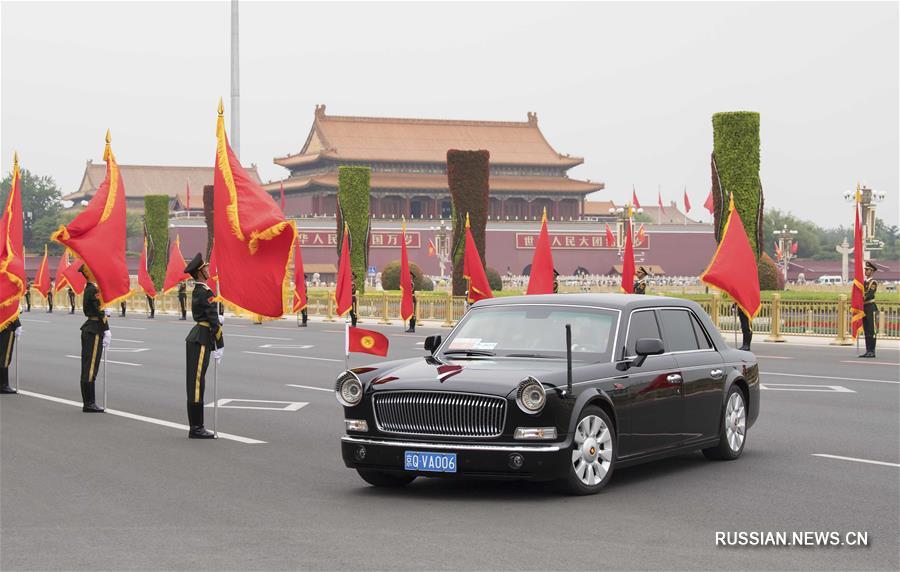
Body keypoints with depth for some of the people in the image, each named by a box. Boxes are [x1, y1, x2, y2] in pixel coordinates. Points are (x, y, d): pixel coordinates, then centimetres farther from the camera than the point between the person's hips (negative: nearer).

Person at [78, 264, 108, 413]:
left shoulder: (88, 289, 14)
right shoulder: (94, 290, -15)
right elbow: (100, 312, -18)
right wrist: (106, 331, -15)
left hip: (88, 329, 10)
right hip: (95, 331, -10)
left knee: (87, 368, 10)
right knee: (91, 368, -7)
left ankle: (88, 403, 15)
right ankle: (89, 404, -4)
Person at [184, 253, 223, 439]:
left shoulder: (197, 291, 15)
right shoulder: (206, 292, -15)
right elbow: (214, 321, -16)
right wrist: (220, 345, -13)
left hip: (196, 339, 10)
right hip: (201, 341, -10)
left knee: (195, 383, 11)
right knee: (197, 383, -7)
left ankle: (196, 427, 15)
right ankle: (196, 429, -6)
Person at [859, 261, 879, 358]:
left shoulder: (873, 283, -6)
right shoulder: (864, 282, 18)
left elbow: (869, 295, -18)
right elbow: (860, 295, 16)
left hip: (871, 307, -8)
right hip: (864, 308, 8)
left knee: (871, 330, -7)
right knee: (866, 331, 7)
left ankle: (872, 351, -7)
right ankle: (868, 351, 9)